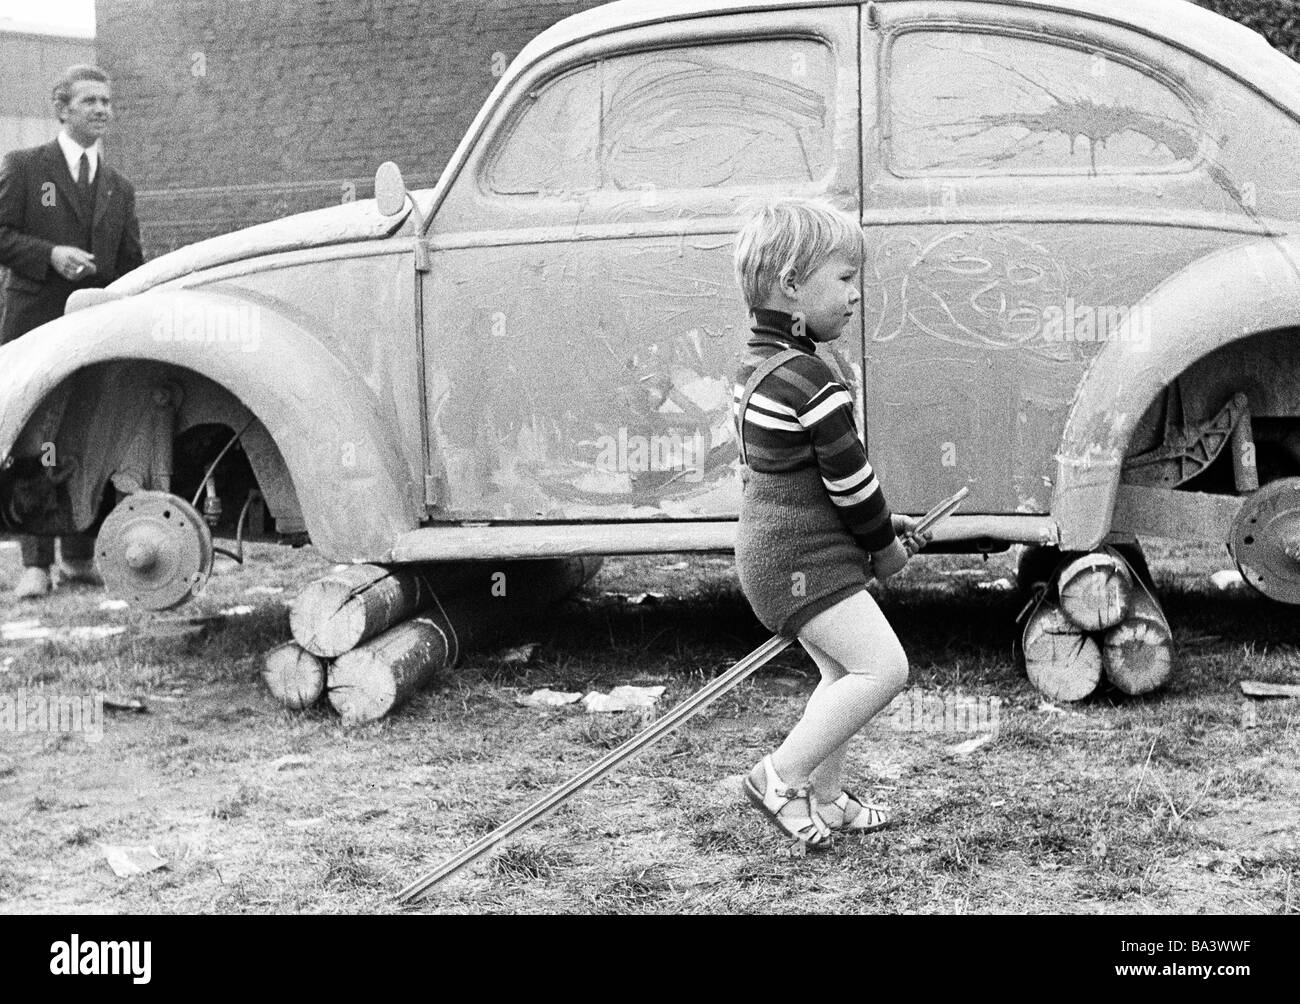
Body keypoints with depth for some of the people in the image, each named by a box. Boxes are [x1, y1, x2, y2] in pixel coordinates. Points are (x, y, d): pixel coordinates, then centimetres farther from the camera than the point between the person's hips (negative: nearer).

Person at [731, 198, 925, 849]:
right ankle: (780, 777, -8)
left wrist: (882, 523, 18)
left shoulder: (755, 365, 12)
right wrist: (884, 542, 1)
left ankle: (823, 798, 26)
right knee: (883, 666, -14)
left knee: (845, 672, 20)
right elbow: (847, 476, -16)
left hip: (770, 549, 11)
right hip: (803, 559, -11)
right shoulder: (810, 380, -20)